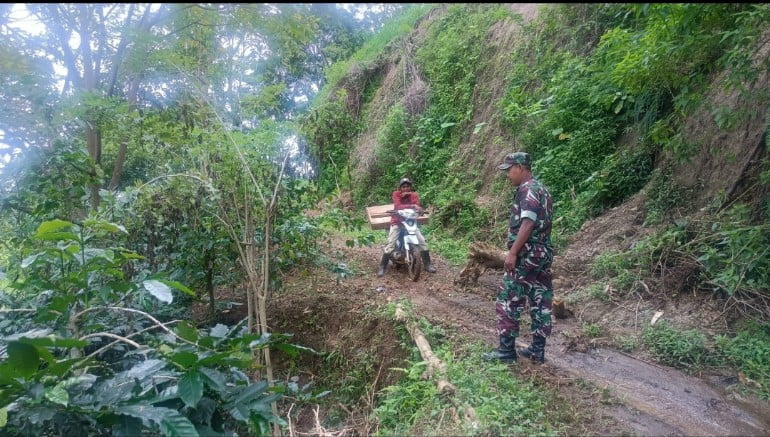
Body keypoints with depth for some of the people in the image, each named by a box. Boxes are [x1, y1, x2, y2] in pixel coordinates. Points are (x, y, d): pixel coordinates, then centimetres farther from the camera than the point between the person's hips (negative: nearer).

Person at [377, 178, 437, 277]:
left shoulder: (414, 195, 0)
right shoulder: (396, 194, -10)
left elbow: (417, 206, -15)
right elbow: (397, 206, -29)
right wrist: (412, 206, -40)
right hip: (397, 221, -3)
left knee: (422, 241, -7)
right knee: (390, 244, -16)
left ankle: (427, 265, 5)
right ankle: (382, 267, -10)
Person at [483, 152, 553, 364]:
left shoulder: (528, 190, -13)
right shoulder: (541, 189, 18)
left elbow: (527, 223, -22)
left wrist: (512, 252, -22)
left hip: (527, 255, -10)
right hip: (544, 253, 10)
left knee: (508, 301, -4)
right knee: (541, 301, 10)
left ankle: (506, 350, 1)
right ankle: (538, 350, 17)